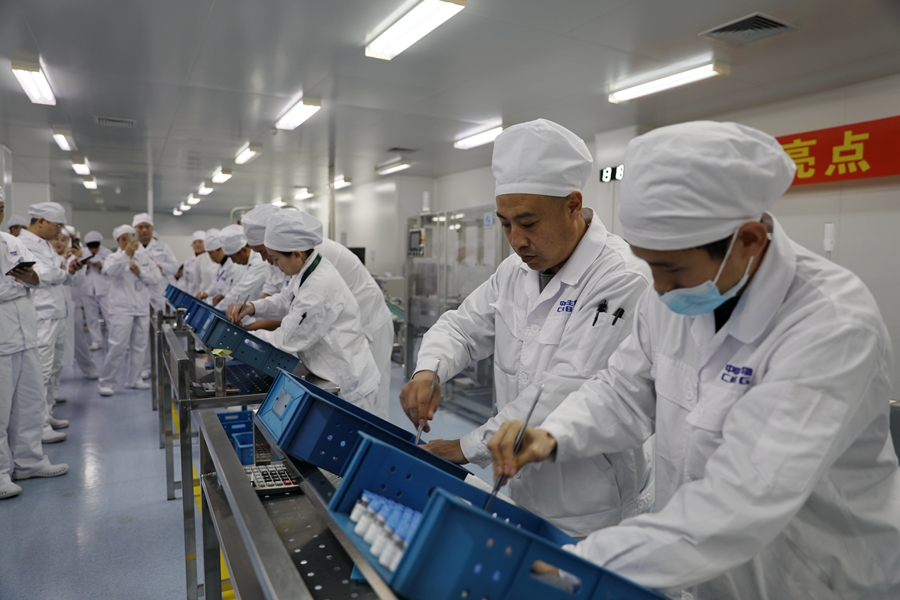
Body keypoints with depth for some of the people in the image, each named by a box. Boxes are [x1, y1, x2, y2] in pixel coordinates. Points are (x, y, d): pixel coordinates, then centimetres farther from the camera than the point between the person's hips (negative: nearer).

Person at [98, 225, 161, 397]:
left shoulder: (144, 257, 10)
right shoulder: (115, 258, -1)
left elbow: (156, 277, 4)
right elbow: (110, 270, -24)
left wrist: (140, 272, -12)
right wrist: (126, 253, -35)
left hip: (142, 308, 5)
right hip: (122, 309, -4)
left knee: (140, 346, 9)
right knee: (118, 347, -8)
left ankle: (133, 379, 21)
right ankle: (107, 382, 3)